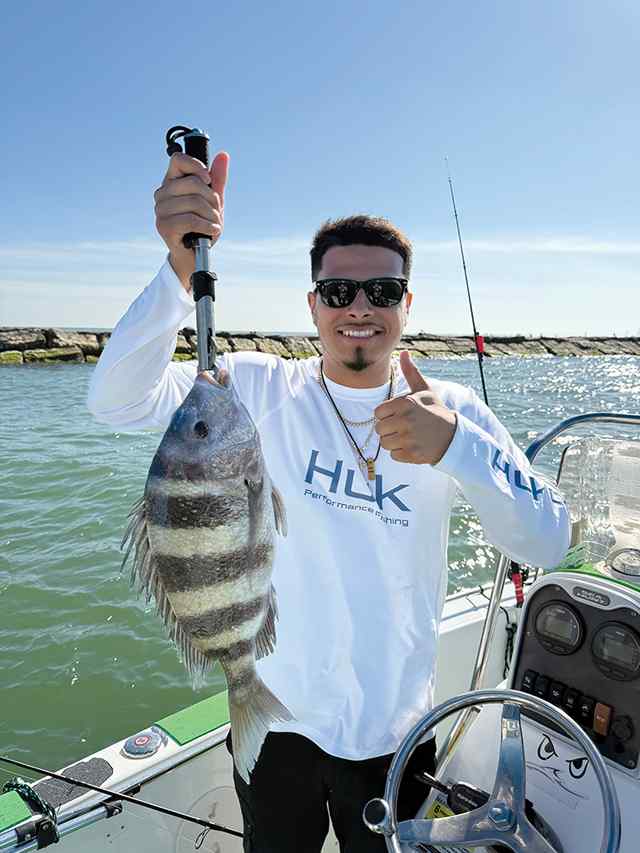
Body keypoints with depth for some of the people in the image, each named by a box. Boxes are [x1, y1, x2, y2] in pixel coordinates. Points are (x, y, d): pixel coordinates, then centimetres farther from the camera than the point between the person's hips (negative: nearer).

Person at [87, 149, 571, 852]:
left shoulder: (453, 411, -9)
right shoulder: (262, 389, -12)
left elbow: (548, 543, -17)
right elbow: (118, 401, -24)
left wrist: (457, 446, -35)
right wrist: (182, 266, -40)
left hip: (395, 730, 1)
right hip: (276, 719, 0)